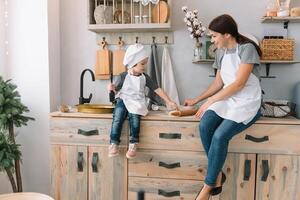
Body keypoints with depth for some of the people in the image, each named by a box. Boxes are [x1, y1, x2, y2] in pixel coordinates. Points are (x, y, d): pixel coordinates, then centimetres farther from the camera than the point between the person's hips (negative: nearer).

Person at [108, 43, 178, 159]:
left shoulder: (144, 77, 6)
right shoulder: (123, 76, 1)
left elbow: (157, 89, 8)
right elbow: (116, 89, 11)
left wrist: (169, 101, 6)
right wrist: (112, 87, -15)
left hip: (137, 102, 1)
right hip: (123, 100, -1)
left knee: (134, 116, -31)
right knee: (118, 117, -29)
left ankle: (133, 144, -20)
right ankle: (114, 143, -20)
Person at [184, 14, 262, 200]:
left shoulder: (247, 48, -11)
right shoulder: (221, 53, 11)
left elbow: (239, 83, -18)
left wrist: (209, 102, -17)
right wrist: (197, 100, 14)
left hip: (247, 103, -6)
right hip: (227, 99, 6)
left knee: (220, 135, -27)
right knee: (204, 126, -24)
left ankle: (208, 185, -9)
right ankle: (218, 174, -7)